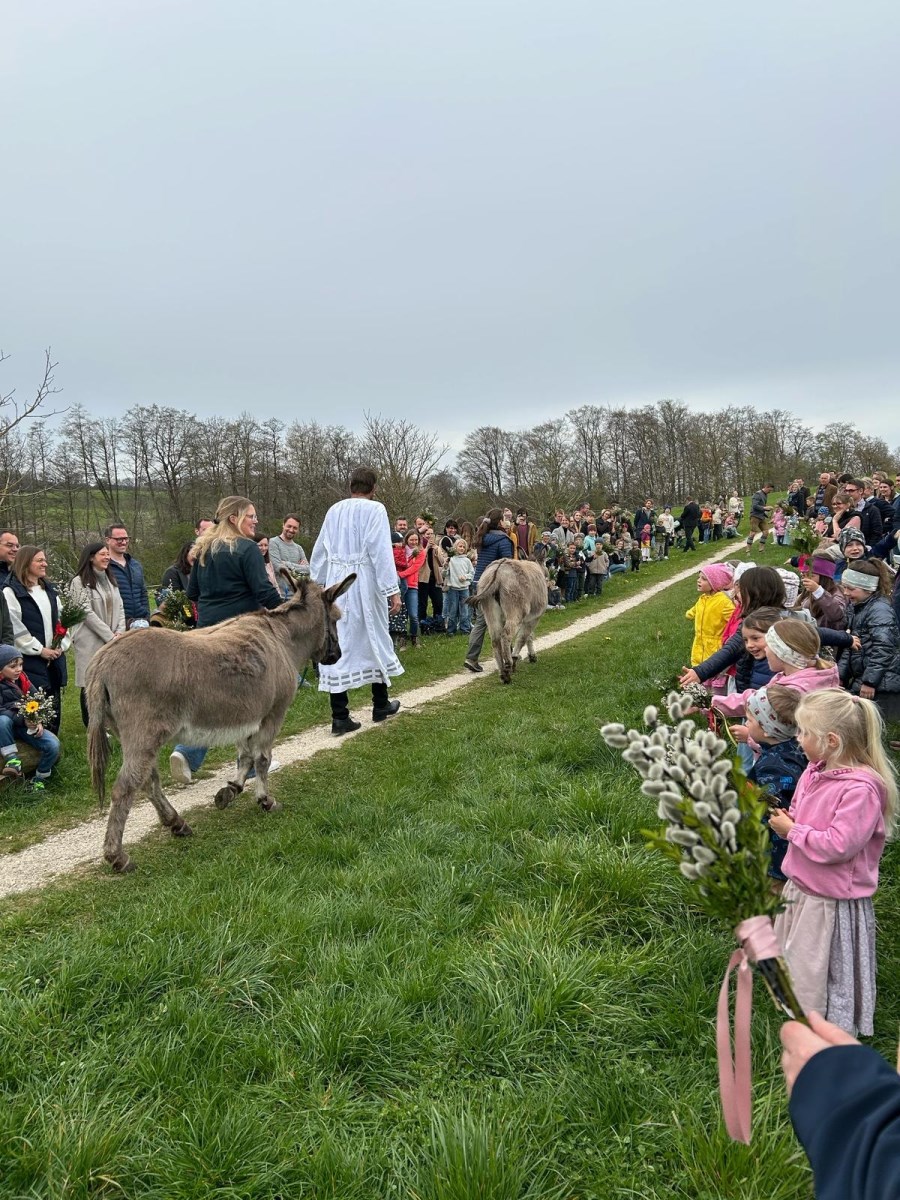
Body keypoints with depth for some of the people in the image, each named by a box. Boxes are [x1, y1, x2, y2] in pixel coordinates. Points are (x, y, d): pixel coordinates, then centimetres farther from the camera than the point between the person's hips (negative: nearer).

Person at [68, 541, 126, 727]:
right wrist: (110, 636, -12)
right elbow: (87, 613, -12)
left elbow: (120, 608, 12)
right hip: (91, 641, -6)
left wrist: (120, 633, -3)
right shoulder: (80, 582, -6)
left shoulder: (110, 579, 15)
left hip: (112, 640, 6)